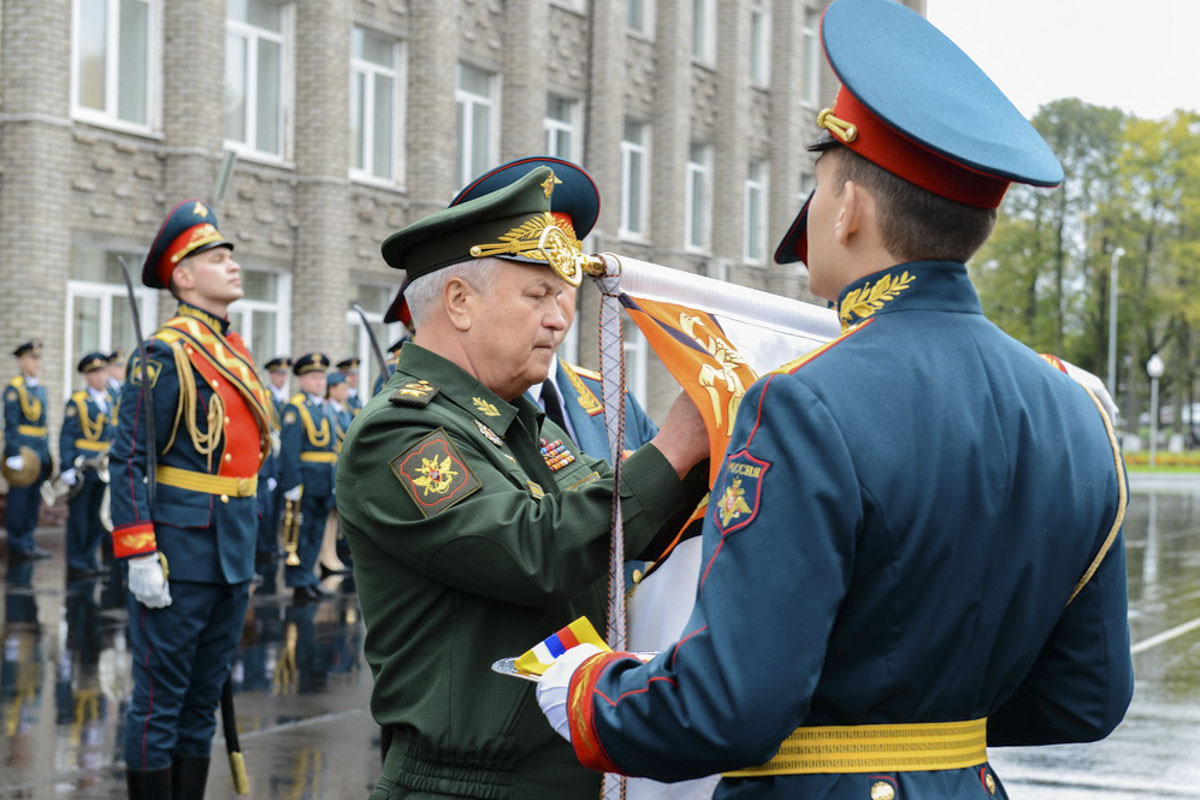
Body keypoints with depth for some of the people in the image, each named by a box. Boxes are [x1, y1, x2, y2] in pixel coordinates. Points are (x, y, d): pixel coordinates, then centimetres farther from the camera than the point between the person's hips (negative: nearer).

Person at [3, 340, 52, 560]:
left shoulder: (40, 389, 17)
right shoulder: (13, 389, -8)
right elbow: (10, 424, -13)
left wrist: (46, 453, 18)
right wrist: (14, 455, -19)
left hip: (40, 451, 8)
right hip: (22, 449, -8)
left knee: (34, 499, 10)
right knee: (19, 499, -4)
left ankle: (27, 543, 17)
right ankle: (17, 546, 0)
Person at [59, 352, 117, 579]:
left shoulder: (111, 402, 13)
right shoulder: (76, 402, -4)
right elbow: (67, 437, -9)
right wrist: (68, 468, -16)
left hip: (103, 467, 6)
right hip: (82, 466, -6)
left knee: (99, 517, 9)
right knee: (78, 517, 0)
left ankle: (89, 560, 19)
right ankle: (76, 566, 6)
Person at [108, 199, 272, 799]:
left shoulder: (235, 352, 14)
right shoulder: (164, 355, -11)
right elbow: (129, 461, -15)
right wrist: (139, 556, -20)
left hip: (232, 557, 8)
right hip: (180, 556, -8)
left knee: (204, 701, 14)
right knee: (160, 702, 0)